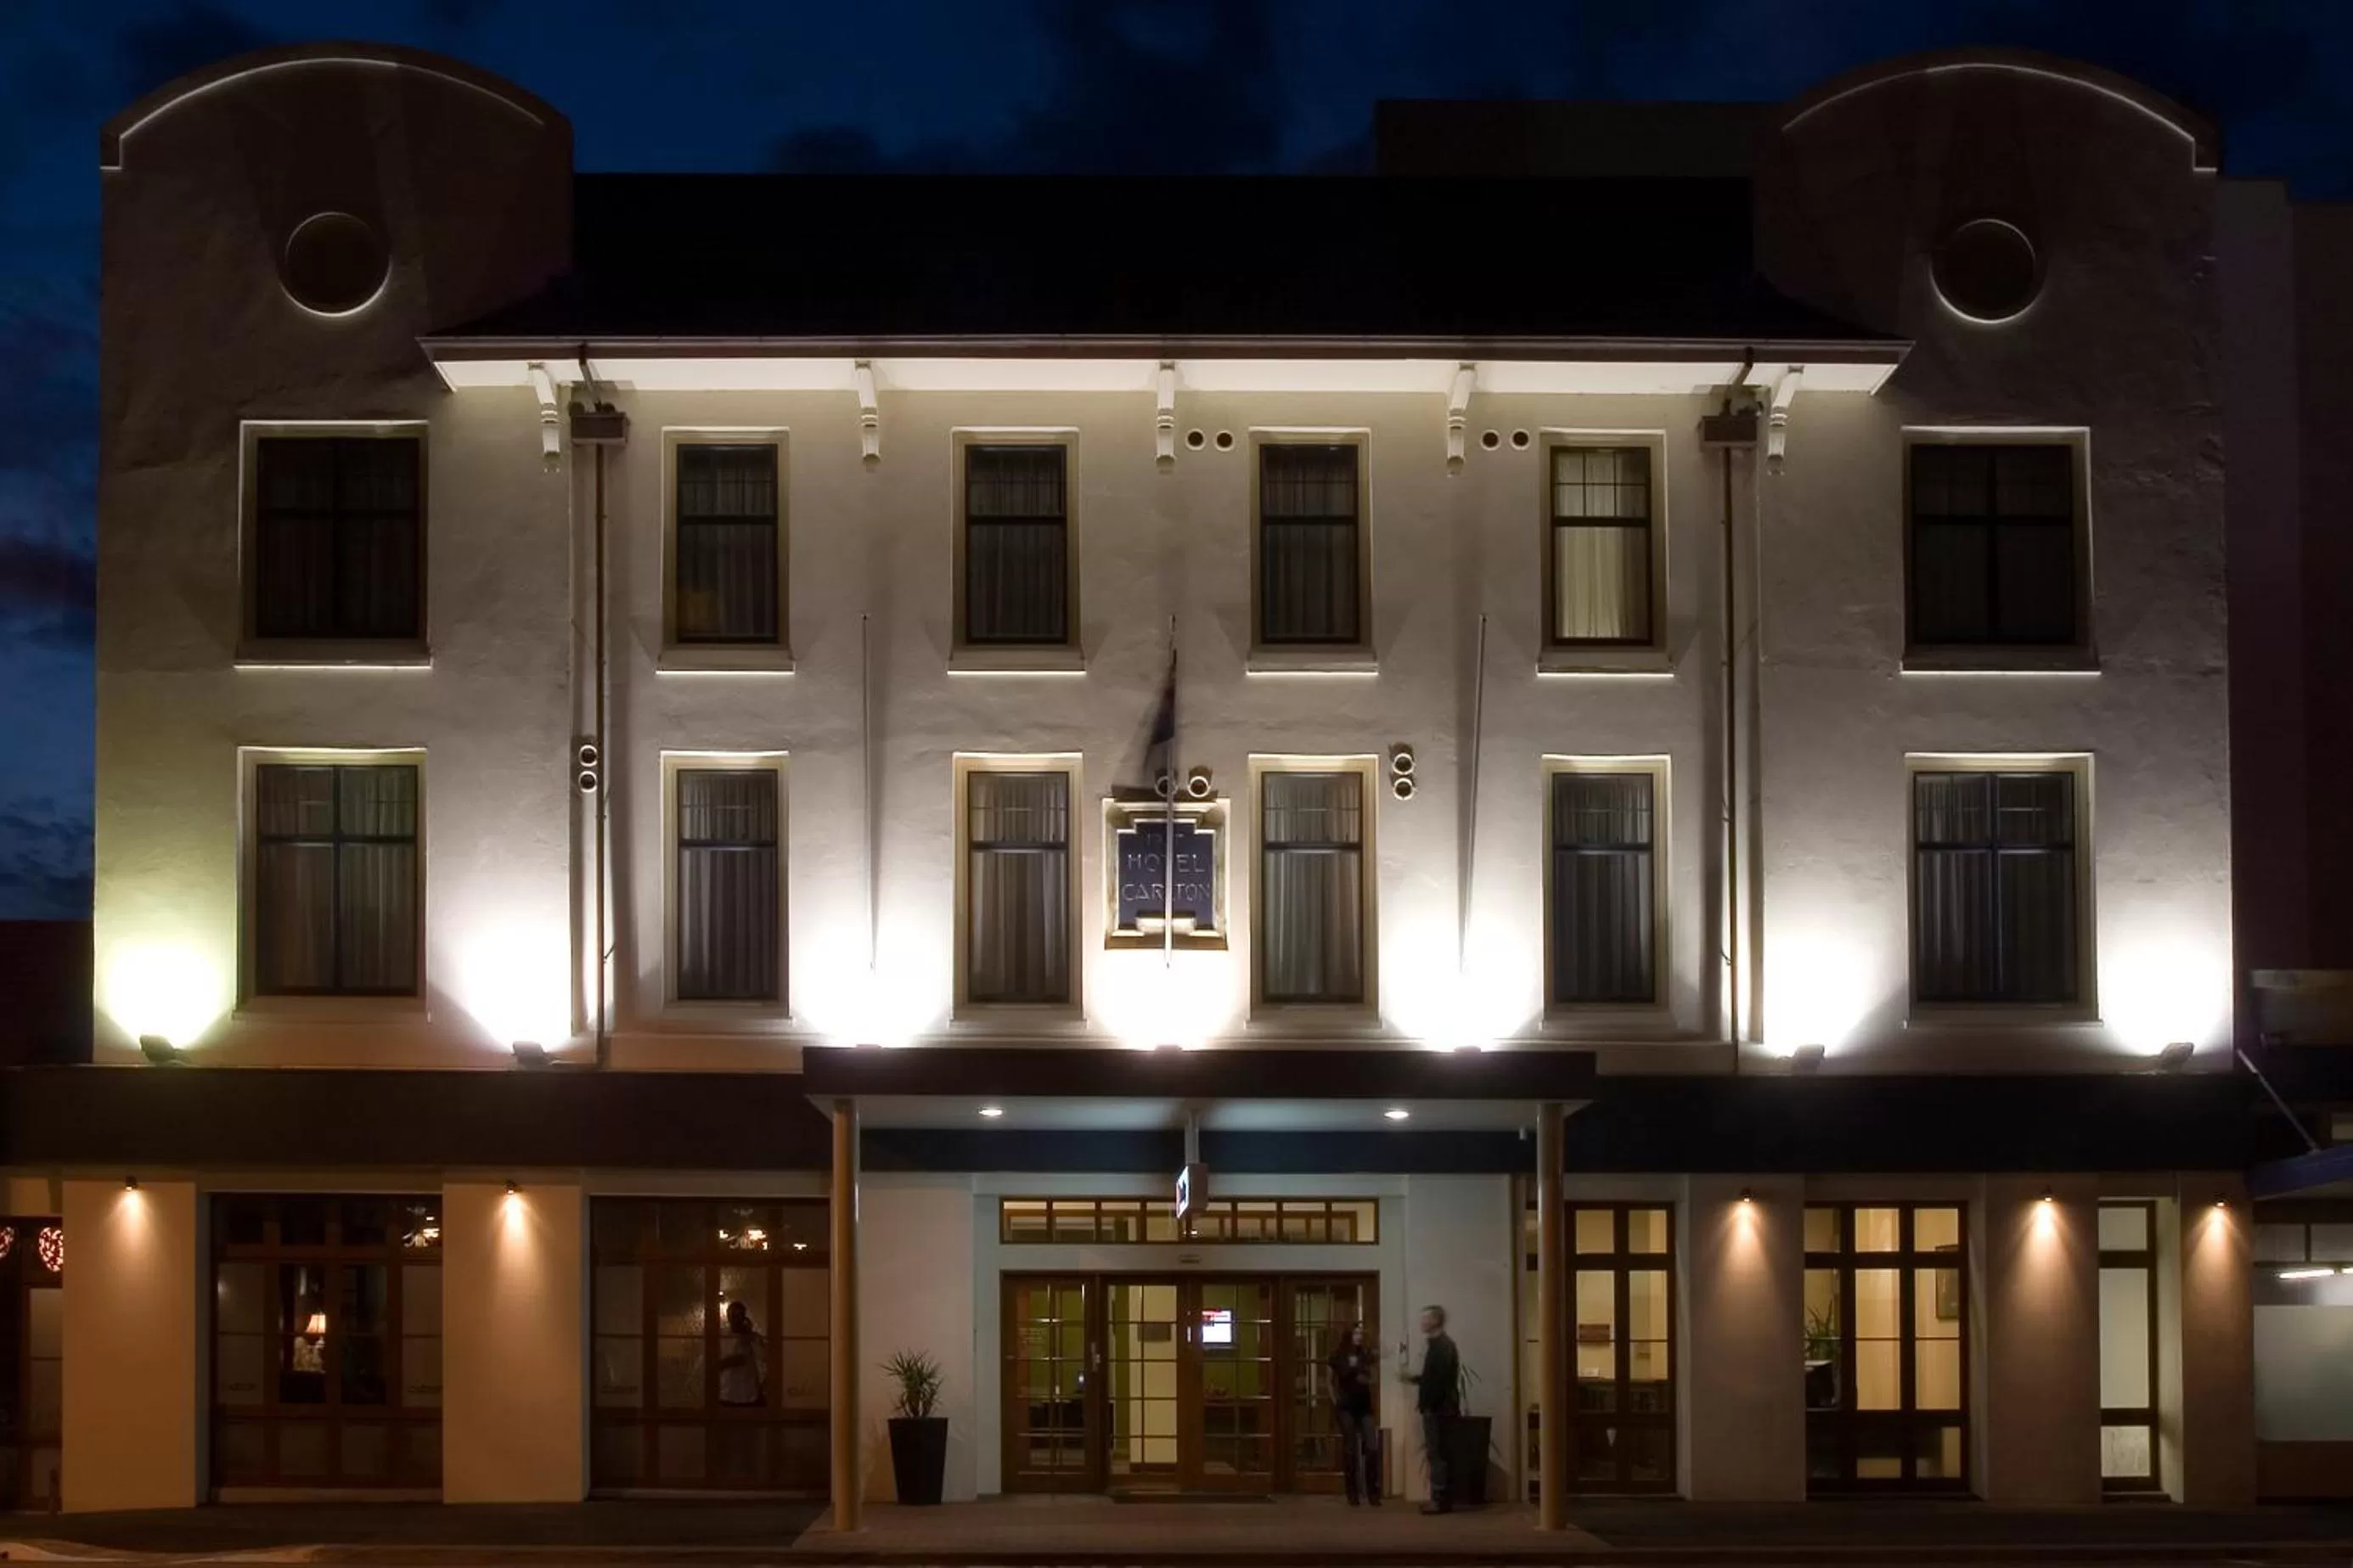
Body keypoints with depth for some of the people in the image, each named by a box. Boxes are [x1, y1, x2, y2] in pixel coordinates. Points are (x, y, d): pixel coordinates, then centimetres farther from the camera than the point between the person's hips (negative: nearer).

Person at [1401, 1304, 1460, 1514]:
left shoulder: (1441, 1345, -15)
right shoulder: (1441, 1343, 17)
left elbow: (1439, 1378, -22)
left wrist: (1426, 1403, -20)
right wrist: (1416, 1378, 15)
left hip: (1438, 1408, -10)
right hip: (1440, 1407, 10)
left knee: (1437, 1454, -9)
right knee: (1443, 1454, 10)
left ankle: (1440, 1500, -9)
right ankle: (1443, 1498, 13)